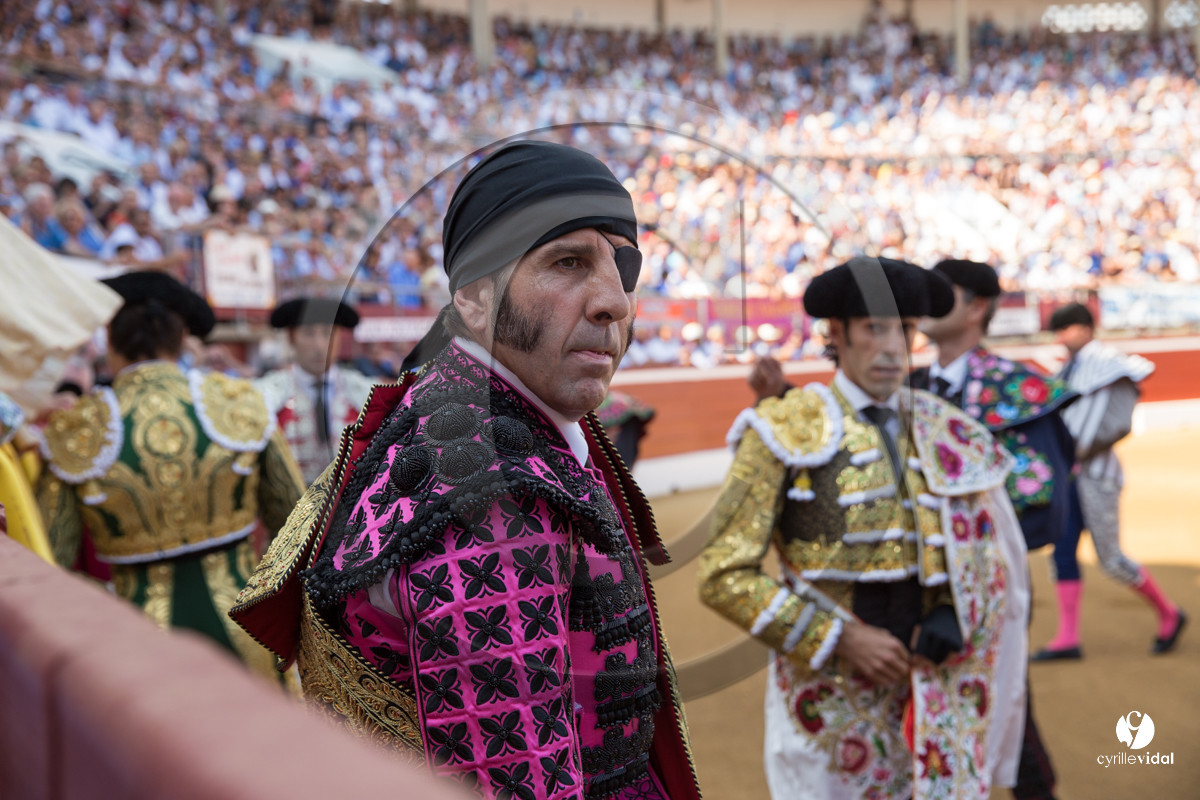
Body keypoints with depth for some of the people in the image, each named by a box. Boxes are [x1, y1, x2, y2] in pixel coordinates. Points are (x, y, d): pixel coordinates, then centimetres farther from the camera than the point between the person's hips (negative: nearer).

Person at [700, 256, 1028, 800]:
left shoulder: (944, 432, 6)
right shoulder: (785, 433, -7)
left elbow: (985, 554, 15)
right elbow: (725, 577, -11)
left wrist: (950, 621, -5)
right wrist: (841, 640, -15)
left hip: (935, 688, 4)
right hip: (831, 690, -3)